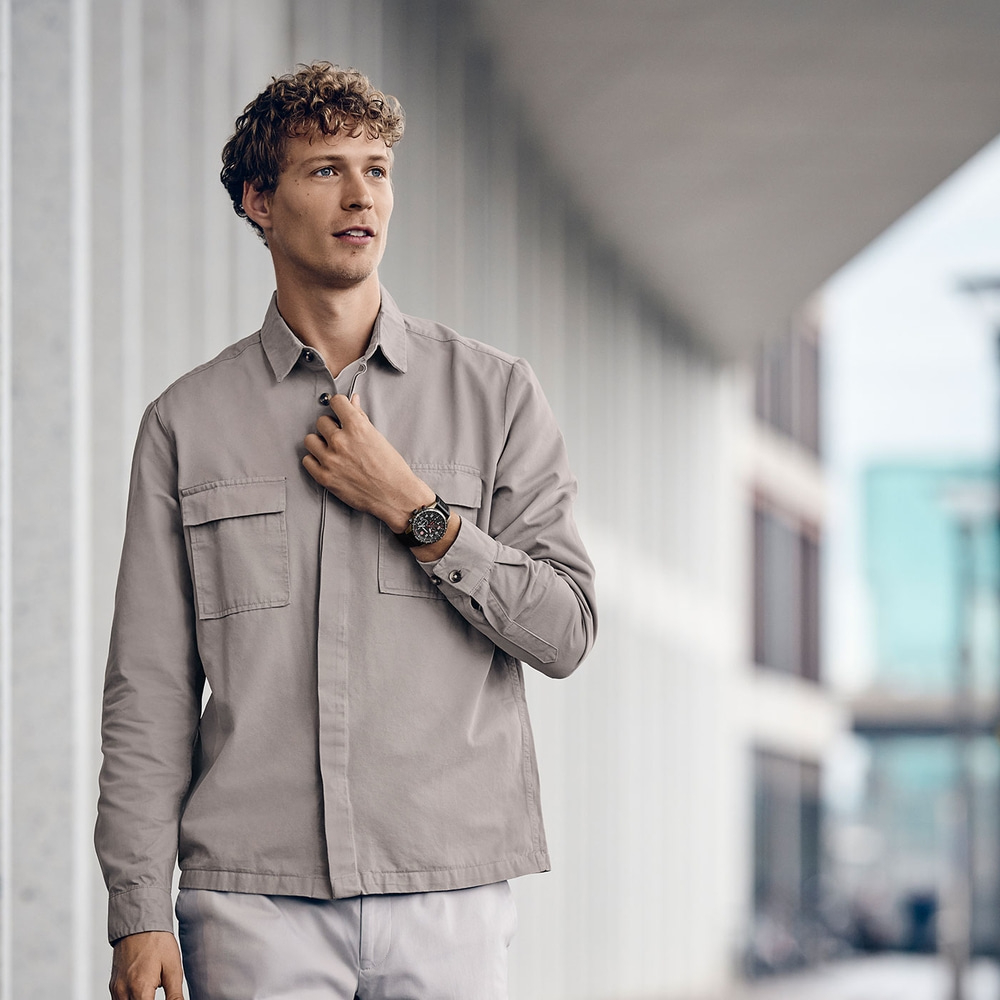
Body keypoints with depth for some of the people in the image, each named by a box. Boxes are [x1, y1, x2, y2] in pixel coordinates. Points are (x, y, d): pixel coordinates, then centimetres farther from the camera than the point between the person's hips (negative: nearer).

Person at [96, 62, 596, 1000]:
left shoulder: (494, 393, 8)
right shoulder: (186, 421, 7)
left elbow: (564, 630, 3)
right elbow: (149, 688, 5)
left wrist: (415, 510, -7)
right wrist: (139, 914, -2)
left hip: (448, 891, 0)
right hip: (253, 901, 0)